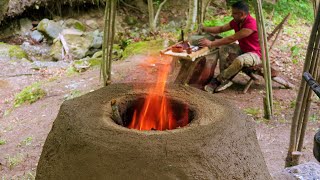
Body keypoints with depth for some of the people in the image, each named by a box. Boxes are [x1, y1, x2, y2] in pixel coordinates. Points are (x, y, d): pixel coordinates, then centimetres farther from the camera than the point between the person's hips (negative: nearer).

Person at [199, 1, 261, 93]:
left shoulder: (251, 24, -28)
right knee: (223, 48, -9)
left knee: (239, 60, -37)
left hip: (255, 54, -9)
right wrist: (205, 29, -5)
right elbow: (221, 29, 9)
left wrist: (211, 43, -29)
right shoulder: (236, 22, -2)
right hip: (242, 49, 9)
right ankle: (225, 79, -15)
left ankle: (218, 80, -17)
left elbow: (232, 39, -30)